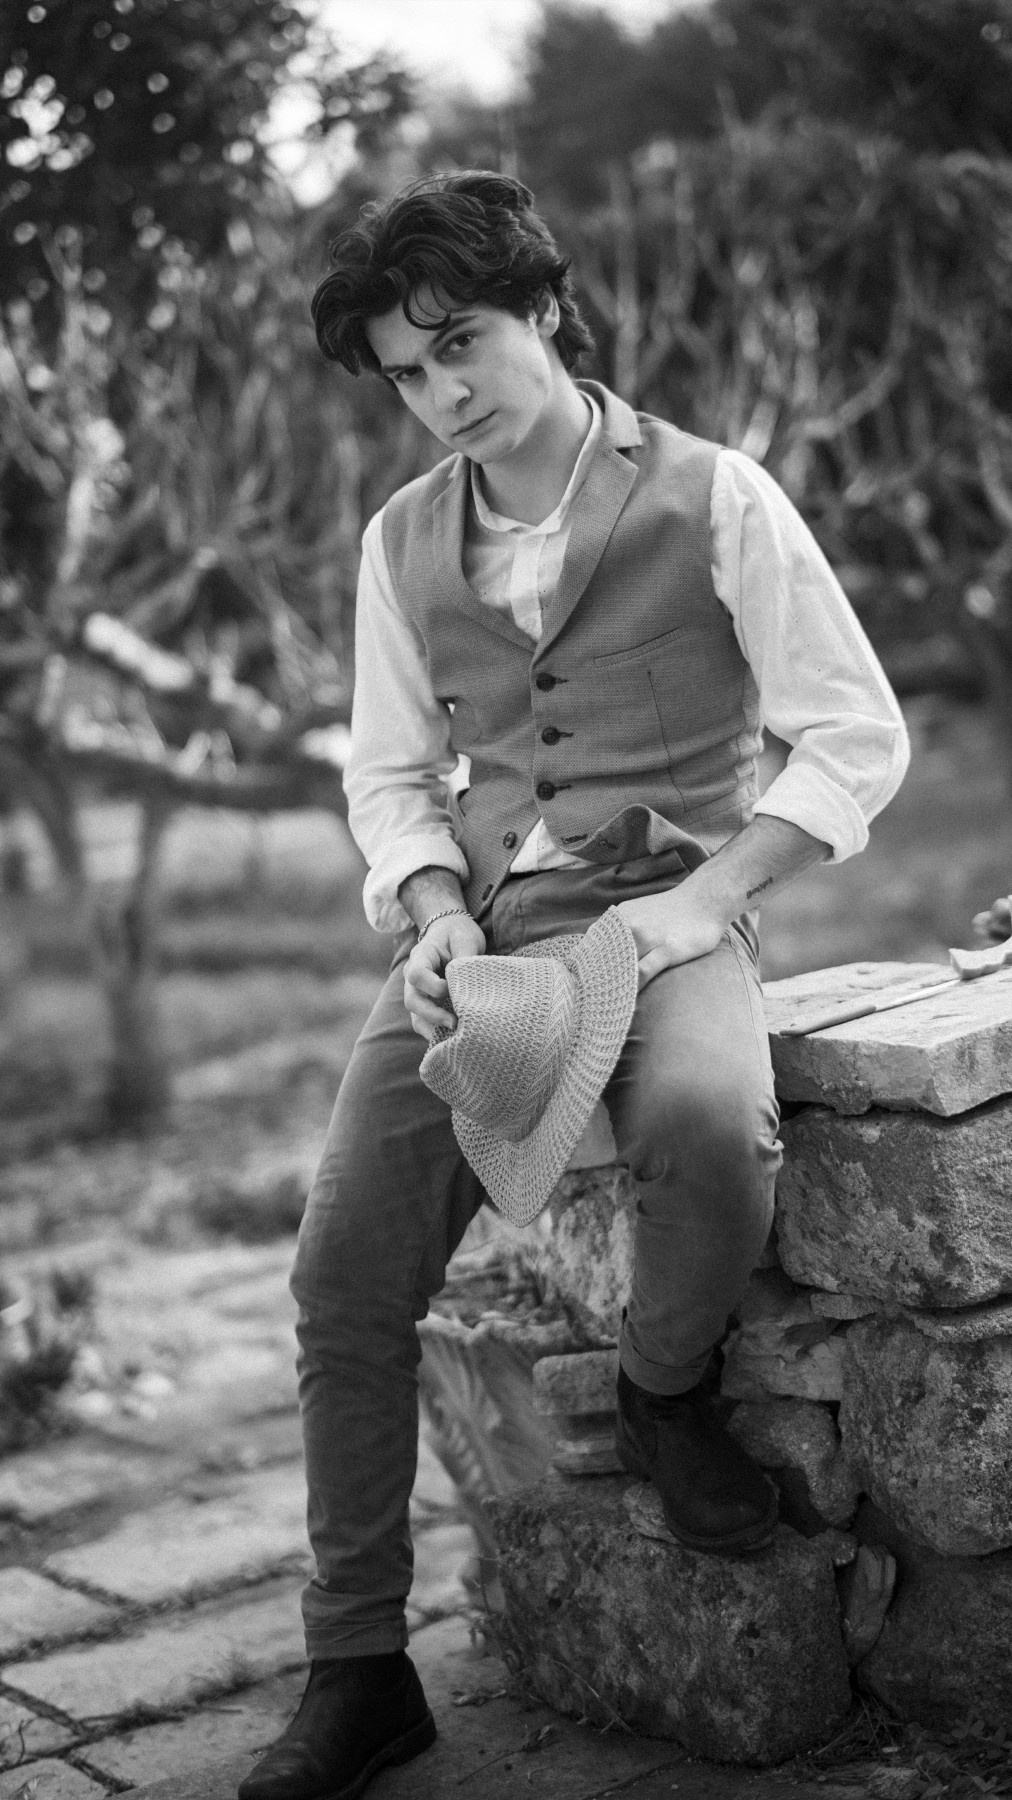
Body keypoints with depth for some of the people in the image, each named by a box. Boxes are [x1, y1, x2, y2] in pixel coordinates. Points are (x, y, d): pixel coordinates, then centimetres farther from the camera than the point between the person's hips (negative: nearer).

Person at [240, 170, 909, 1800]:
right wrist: (434, 914, -6)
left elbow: (859, 736, -4)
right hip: (474, 928, 4)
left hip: (667, 906, -4)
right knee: (343, 1278, -8)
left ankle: (665, 1388, -4)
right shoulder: (403, 543, 11)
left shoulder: (711, 499, -4)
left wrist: (701, 902, -15)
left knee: (709, 1125, -38)